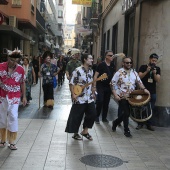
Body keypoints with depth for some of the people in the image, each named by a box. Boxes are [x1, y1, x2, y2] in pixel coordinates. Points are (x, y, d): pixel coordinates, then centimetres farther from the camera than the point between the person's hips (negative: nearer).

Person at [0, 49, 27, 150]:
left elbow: (22, 83, 5)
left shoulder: (21, 69, -5)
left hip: (15, 97, 0)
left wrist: (24, 96, 5)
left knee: (13, 117, -6)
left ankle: (12, 142, 6)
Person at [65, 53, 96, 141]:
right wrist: (73, 94, -17)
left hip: (89, 98, 7)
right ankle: (75, 133, 21)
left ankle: (85, 131, 24)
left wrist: (93, 93, 15)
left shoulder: (91, 71, 7)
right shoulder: (77, 70, -15)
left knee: (92, 114, 8)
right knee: (77, 116, 3)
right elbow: (72, 83, -13)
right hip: (79, 98, -7)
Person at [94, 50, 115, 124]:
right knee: (100, 101, -8)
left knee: (106, 102, 10)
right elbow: (96, 75, -10)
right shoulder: (101, 65, -9)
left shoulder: (112, 66, 8)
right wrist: (94, 85, -16)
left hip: (109, 86, 5)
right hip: (101, 86, -5)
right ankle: (97, 117, 7)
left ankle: (104, 117, 21)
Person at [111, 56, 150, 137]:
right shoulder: (119, 73, -10)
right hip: (122, 97, -5)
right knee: (126, 113, -2)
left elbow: (139, 81, 7)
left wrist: (144, 89, -11)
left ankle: (115, 122, 36)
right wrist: (115, 95, -18)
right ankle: (126, 130, 13)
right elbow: (112, 84, -11)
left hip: (131, 96, 5)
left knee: (126, 113, 11)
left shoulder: (134, 72, 6)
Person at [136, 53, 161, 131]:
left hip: (153, 92, 2)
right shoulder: (143, 67, 0)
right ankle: (140, 123, 13)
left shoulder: (157, 69, 6)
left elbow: (158, 80, -1)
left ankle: (149, 124, 13)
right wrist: (147, 71, -20)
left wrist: (154, 73, -18)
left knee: (151, 109, 5)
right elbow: (139, 77, -9)